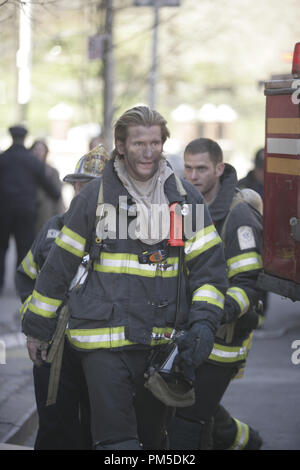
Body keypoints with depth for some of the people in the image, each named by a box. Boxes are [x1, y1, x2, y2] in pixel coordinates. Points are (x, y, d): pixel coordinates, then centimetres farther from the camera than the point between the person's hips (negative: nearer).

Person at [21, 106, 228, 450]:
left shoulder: (185, 199, 5)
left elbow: (209, 265, 4)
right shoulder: (94, 198, 0)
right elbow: (59, 264, 7)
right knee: (116, 439, -11)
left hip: (162, 341, 3)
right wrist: (38, 326, 10)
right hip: (104, 341, -3)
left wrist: (204, 323, -10)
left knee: (151, 436, 14)